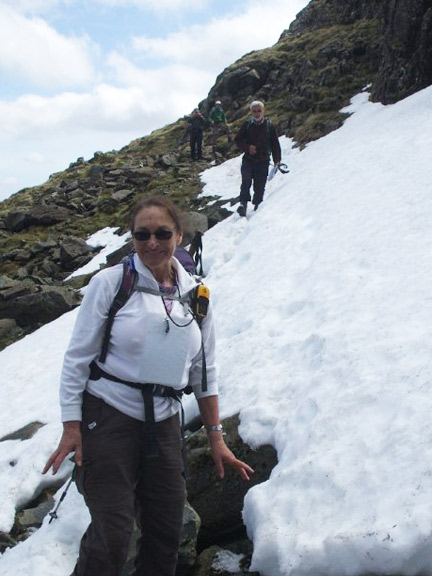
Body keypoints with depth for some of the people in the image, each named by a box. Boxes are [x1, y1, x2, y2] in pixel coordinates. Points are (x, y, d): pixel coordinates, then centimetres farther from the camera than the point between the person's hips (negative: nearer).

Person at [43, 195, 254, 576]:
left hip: (164, 425, 4)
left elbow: (204, 372, 10)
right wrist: (71, 428, -11)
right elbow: (77, 358, -5)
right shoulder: (111, 282, -7)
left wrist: (216, 438, 9)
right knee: (111, 537, -9)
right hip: (108, 416, -4)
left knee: (167, 535, 9)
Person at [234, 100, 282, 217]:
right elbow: (237, 140, 7)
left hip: (263, 162, 0)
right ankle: (243, 203, -18)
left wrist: (277, 160, 3)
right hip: (248, 160, 0)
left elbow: (275, 144, 8)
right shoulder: (247, 125, 3)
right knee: (246, 181, -23)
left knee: (259, 187, 2)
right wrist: (247, 147, -11)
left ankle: (257, 207, 17)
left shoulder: (269, 126, 3)